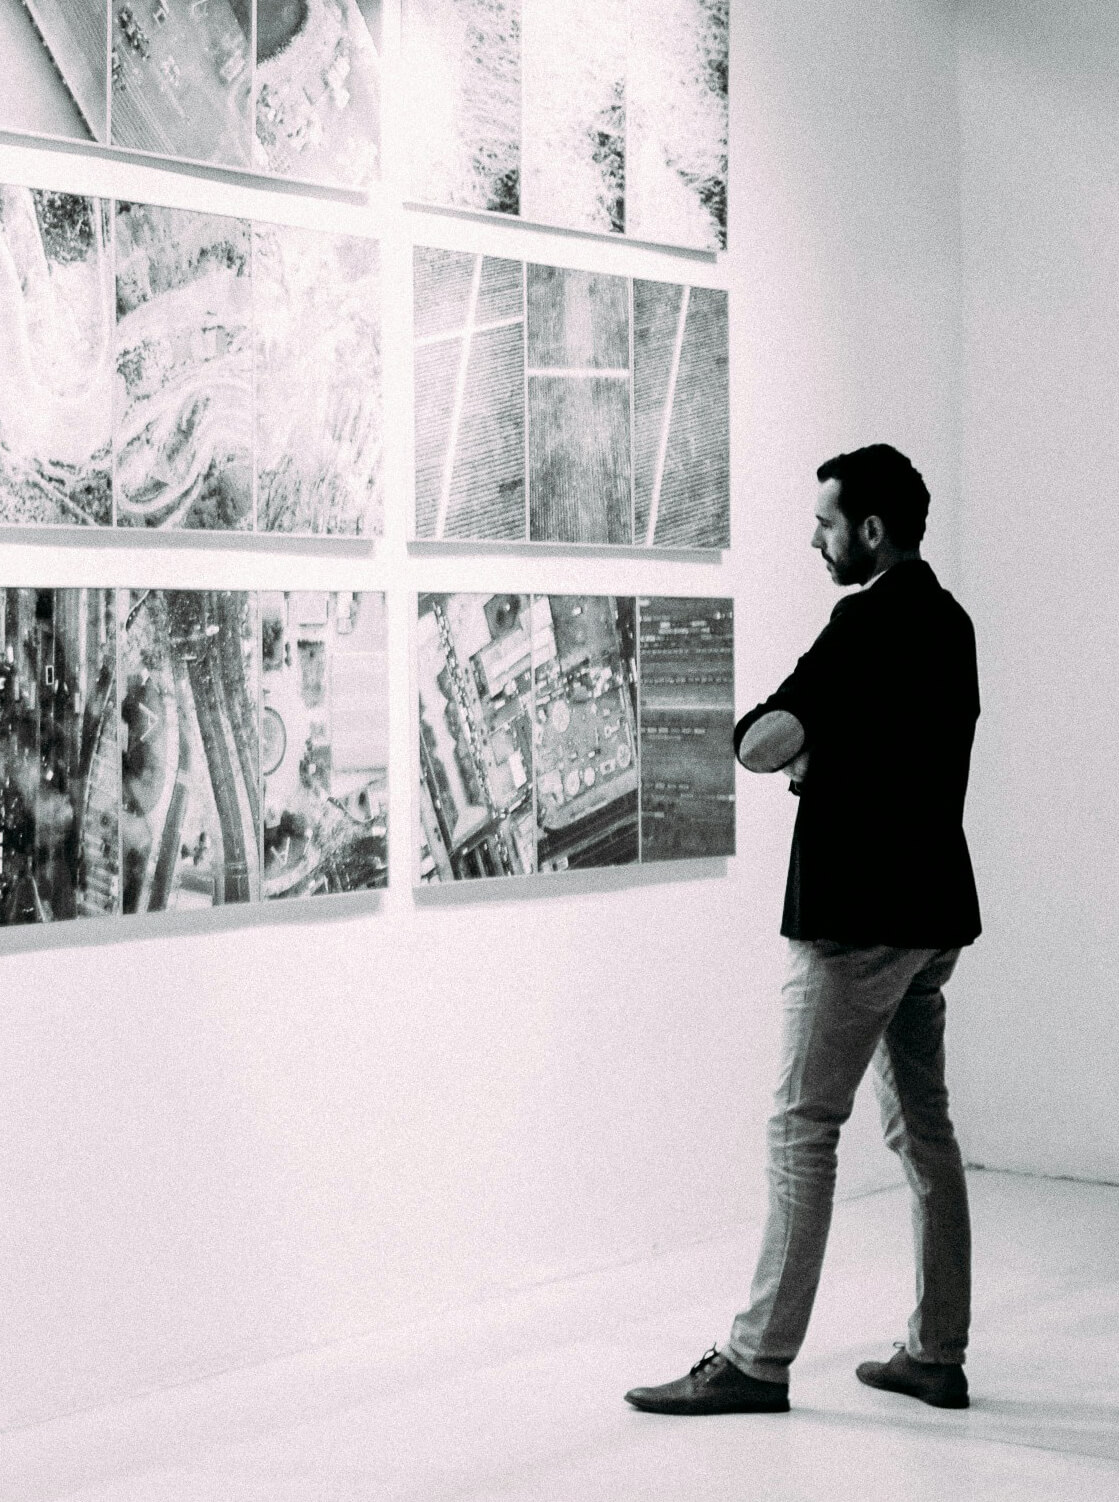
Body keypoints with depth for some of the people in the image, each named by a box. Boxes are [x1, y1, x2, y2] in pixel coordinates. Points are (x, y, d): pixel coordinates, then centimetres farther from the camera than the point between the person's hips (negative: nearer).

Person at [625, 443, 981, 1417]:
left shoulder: (871, 620, -16)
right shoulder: (947, 619, 13)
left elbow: (762, 746, -23)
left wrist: (782, 736, -1)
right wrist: (821, 757, 7)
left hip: (859, 917, -9)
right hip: (932, 908, 9)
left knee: (804, 1129, -5)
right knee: (924, 1128, 12)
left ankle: (760, 1359, -1)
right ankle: (936, 1355, 17)